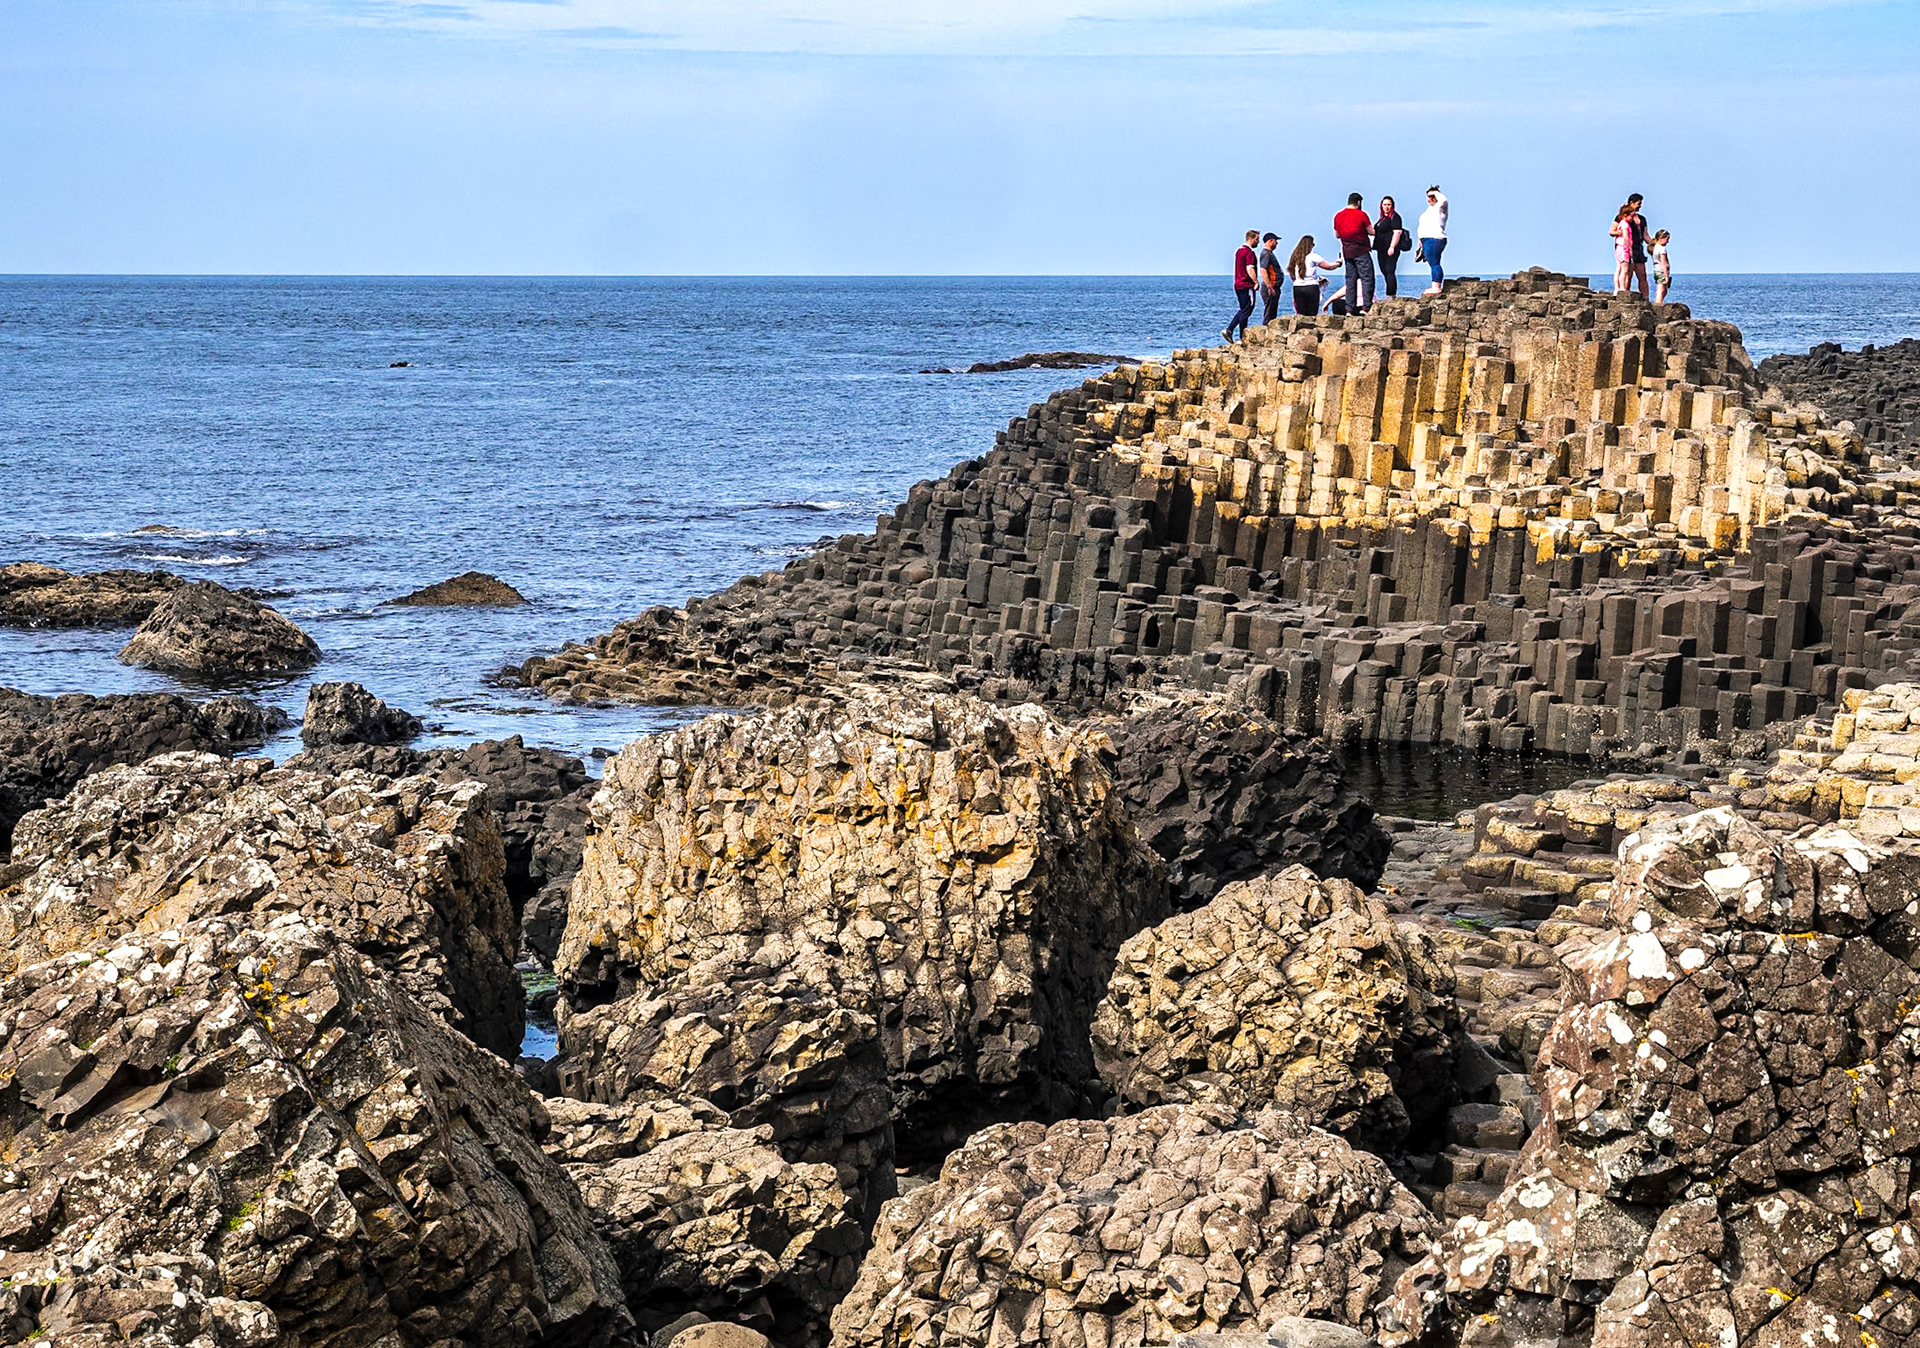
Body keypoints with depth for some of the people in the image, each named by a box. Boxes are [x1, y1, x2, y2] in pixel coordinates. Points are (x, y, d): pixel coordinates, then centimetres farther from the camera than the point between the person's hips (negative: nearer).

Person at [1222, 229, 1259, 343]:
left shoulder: (1239, 250, 15)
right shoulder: (1249, 252, -15)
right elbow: (1250, 269, -22)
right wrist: (1256, 282, -16)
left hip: (1238, 285, 9)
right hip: (1247, 286, -9)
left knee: (1243, 310, 17)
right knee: (1246, 312, -3)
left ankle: (1228, 330, 8)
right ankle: (1242, 338, 0)